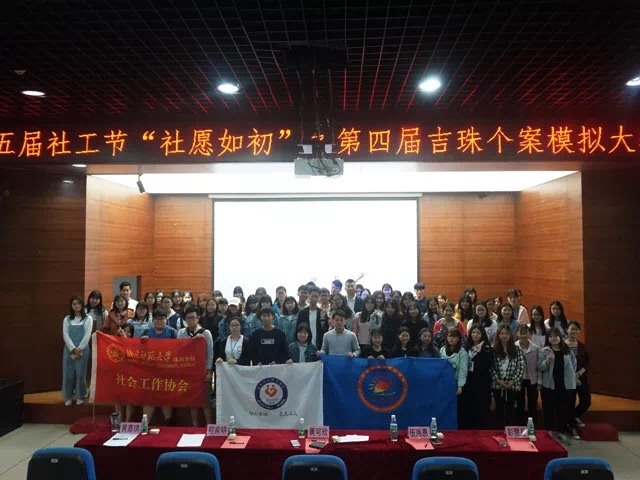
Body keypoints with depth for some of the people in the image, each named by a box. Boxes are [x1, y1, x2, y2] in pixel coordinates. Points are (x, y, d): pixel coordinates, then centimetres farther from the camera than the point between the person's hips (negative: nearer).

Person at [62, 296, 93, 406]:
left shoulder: (88, 318, 1)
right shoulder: (67, 319, 8)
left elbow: (87, 335, -5)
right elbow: (65, 335, -1)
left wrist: (79, 349, -13)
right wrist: (73, 349, -13)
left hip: (82, 350, -2)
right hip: (69, 349, 2)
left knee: (80, 373, 2)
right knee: (68, 373, 5)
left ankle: (80, 396, 15)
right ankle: (68, 396, 17)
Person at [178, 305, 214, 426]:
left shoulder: (205, 333, -6)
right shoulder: (181, 333, 1)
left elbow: (210, 353, -5)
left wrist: (209, 371, -7)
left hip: (203, 370, -3)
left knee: (206, 399, 1)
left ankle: (209, 425, 9)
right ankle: (195, 425, 21)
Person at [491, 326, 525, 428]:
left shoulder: (517, 350, 4)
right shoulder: (494, 350, 1)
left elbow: (521, 367, -1)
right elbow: (491, 367, -2)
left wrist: (513, 381, -11)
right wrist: (498, 380, -12)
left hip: (513, 385, 0)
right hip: (498, 385, 0)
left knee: (511, 409, 6)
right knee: (500, 409, 8)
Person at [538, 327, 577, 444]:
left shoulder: (567, 351, 3)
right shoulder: (544, 351, -3)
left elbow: (573, 365, 12)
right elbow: (539, 367, -7)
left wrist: (571, 377, 7)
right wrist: (547, 361, -24)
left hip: (565, 385, 2)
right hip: (549, 385, -2)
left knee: (563, 409, 8)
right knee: (549, 409, 5)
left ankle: (561, 432, 19)